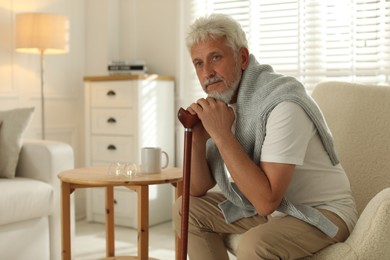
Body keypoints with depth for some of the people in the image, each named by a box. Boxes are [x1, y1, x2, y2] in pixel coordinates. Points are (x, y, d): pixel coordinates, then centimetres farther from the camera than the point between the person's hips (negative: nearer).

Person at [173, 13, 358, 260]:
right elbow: (198, 190, 2)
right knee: (187, 209, 4)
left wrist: (222, 134, -31)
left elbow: (267, 201, -33)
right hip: (270, 204, 8)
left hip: (321, 211, -8)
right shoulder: (219, 103, -2)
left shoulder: (282, 104, -28)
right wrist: (197, 139, -17)